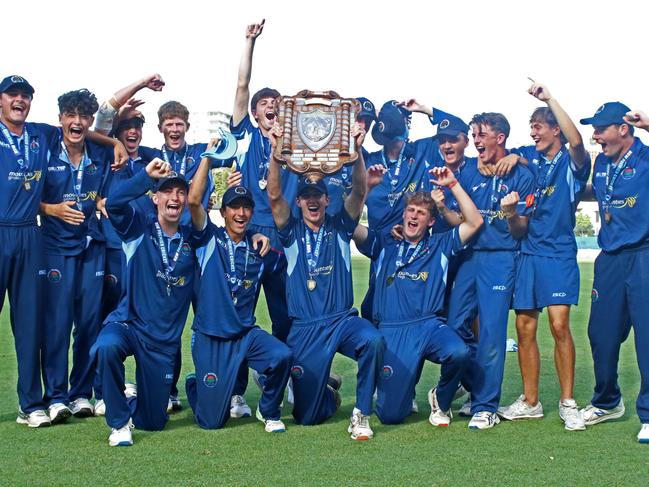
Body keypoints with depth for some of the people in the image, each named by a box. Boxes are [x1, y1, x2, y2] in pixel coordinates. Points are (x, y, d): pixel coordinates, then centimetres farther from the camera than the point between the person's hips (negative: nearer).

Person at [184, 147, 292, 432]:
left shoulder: (258, 247, 7)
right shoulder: (211, 238, -3)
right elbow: (194, 200, -16)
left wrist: (261, 237, 4)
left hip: (246, 333, 3)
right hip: (210, 336, -2)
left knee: (282, 356, -31)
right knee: (212, 420, 1)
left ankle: (269, 413, -2)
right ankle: (196, 386, 39)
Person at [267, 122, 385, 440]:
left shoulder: (339, 228, 8)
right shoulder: (292, 232, 7)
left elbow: (359, 190, -5)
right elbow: (274, 195, -8)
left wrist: (356, 150, -20)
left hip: (344, 320, 0)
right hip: (305, 329, 0)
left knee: (373, 341, -37)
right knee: (307, 416, 0)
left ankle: (361, 414, -16)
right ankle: (328, 393, 38)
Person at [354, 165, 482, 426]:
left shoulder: (439, 246, 14)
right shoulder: (384, 246, 13)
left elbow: (475, 222, 3)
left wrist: (452, 184, -1)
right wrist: (365, 186, -7)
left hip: (430, 326, 1)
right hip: (391, 331, 0)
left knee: (458, 352, -36)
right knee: (390, 415, -9)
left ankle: (440, 401, -3)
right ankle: (405, 390, 31)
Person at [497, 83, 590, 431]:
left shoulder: (571, 163, -1)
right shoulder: (530, 158, 13)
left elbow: (576, 141, -23)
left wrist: (549, 99, -23)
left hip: (559, 254, -5)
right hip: (528, 253, 5)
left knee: (559, 325, -13)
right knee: (525, 327, 4)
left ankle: (568, 403, -3)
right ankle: (530, 402, 14)